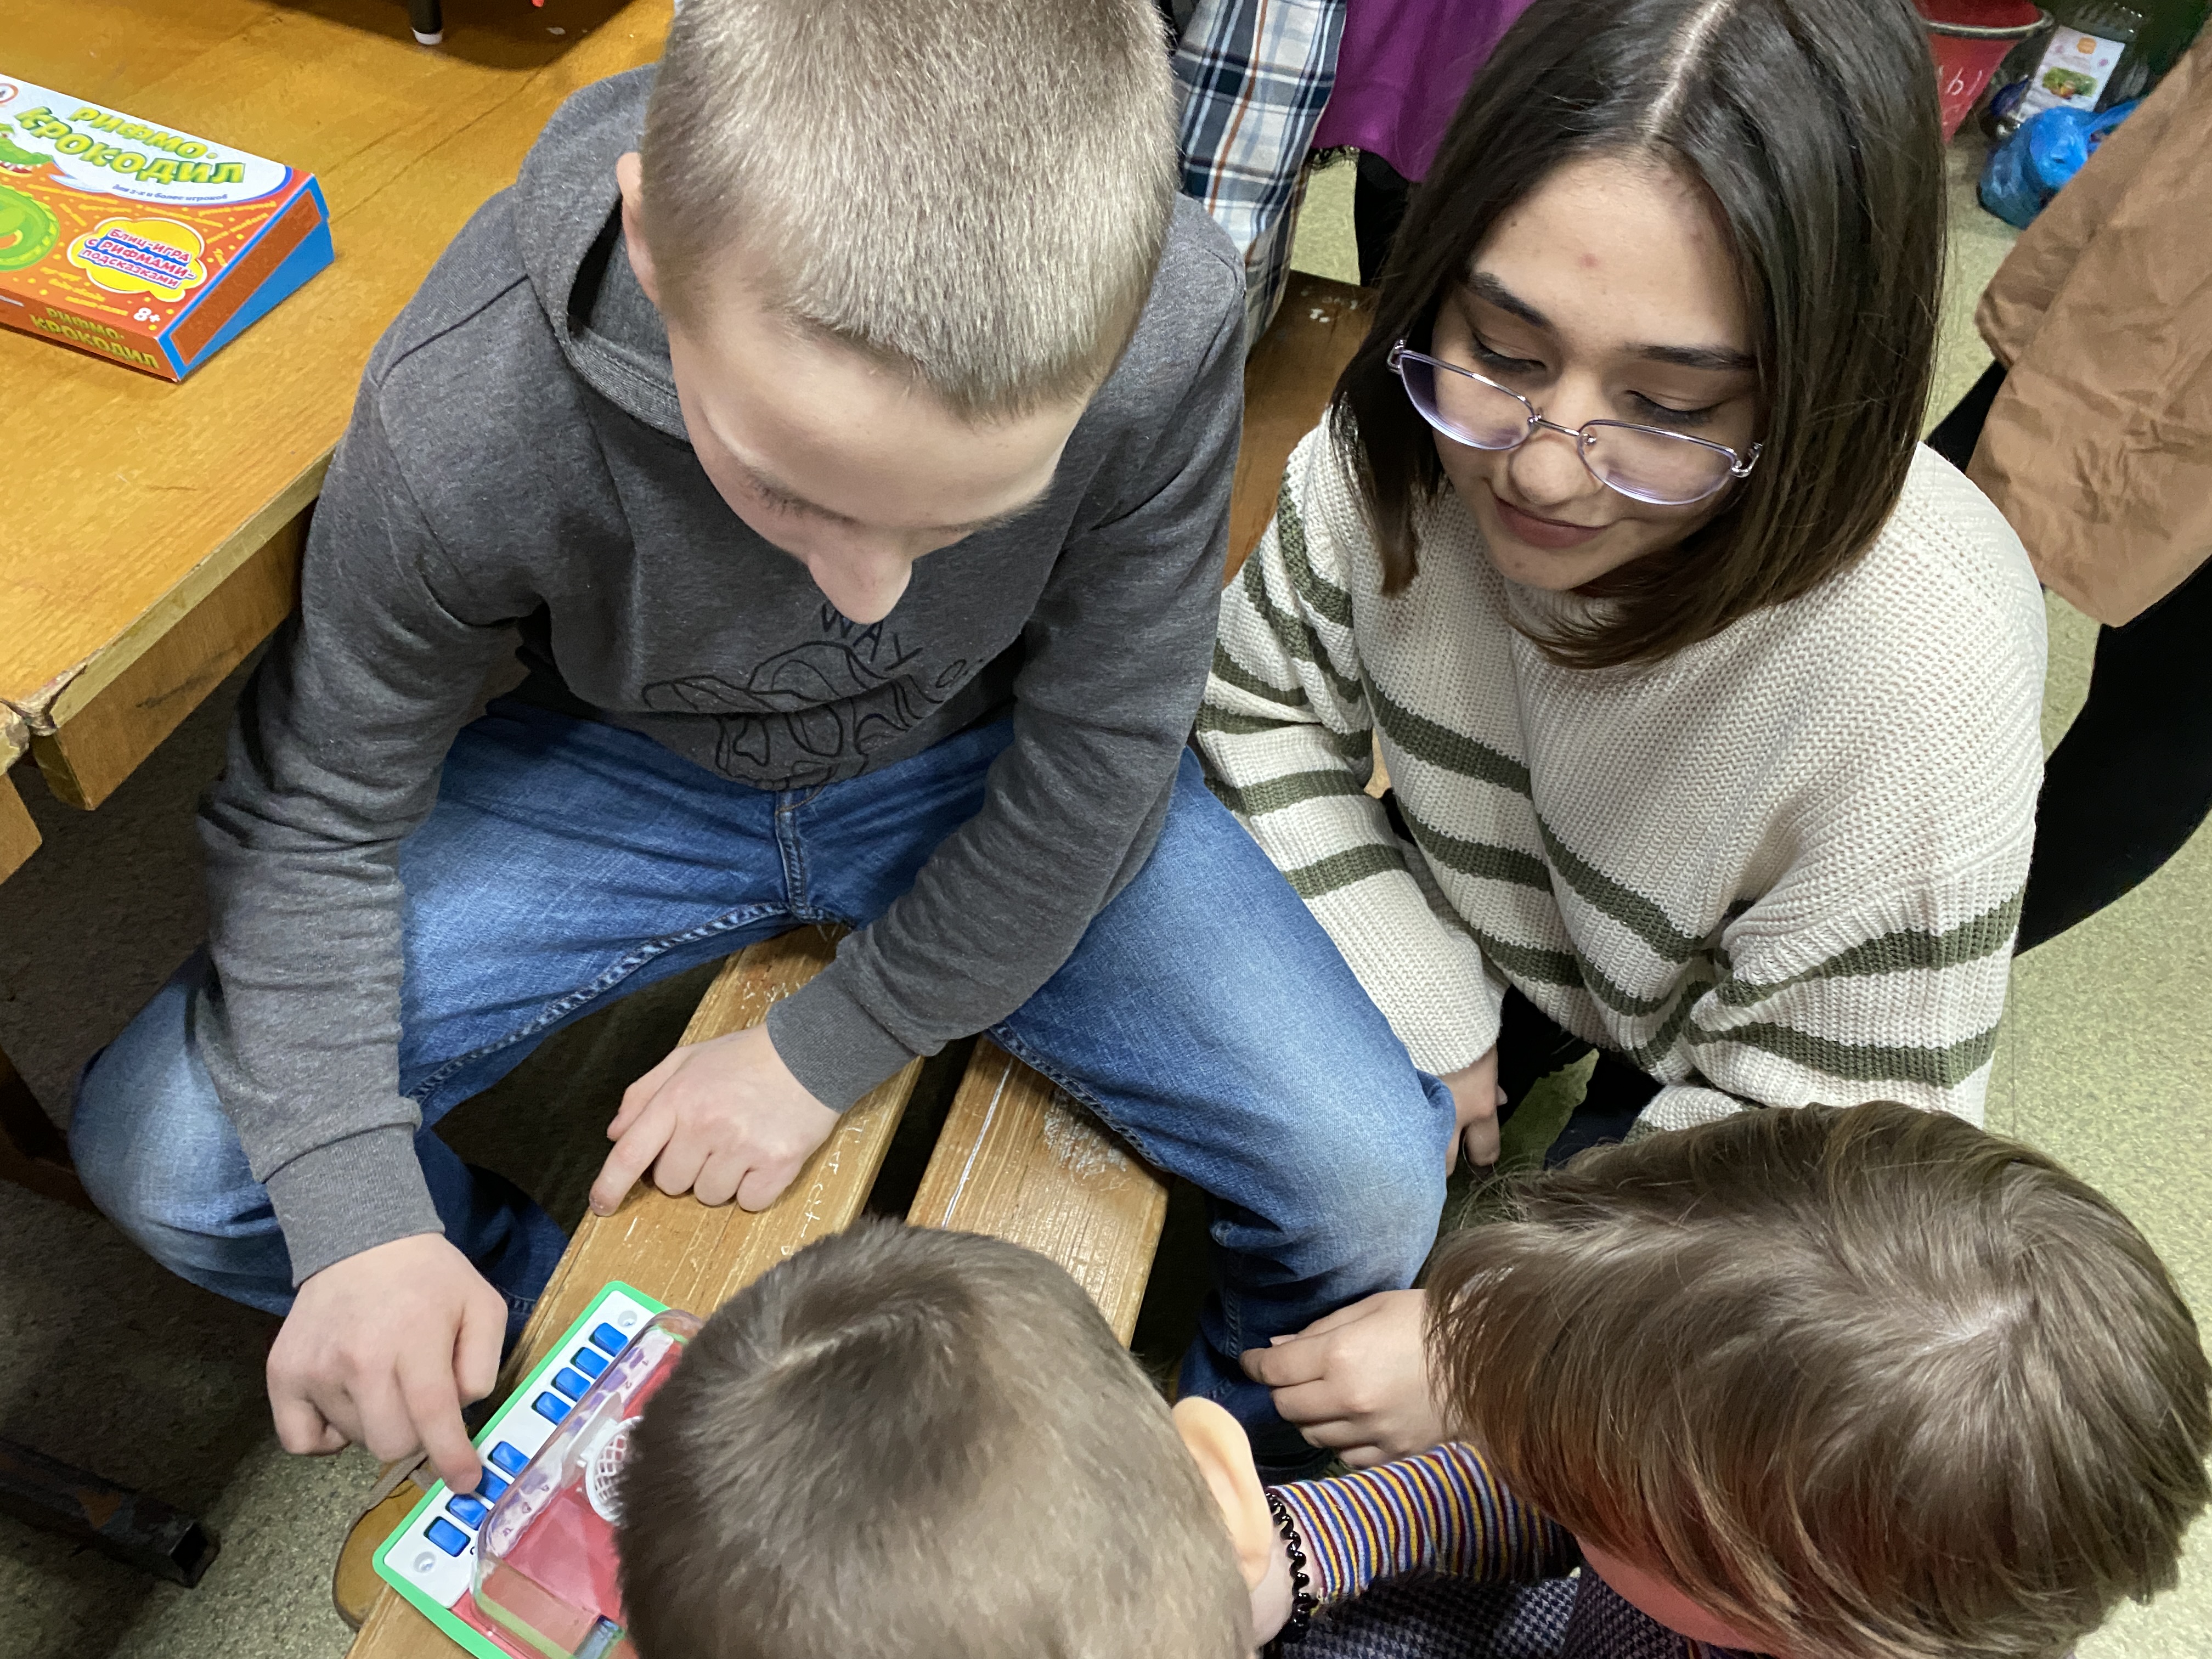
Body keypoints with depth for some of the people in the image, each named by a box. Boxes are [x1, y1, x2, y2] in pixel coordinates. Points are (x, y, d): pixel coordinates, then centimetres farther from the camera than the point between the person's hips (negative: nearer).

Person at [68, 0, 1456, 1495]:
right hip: (630, 771, 1)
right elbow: (314, 814, -13)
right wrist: (359, 1222, -22)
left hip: (980, 774, 0)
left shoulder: (1168, 324, -32)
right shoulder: (464, 415, -31)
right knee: (159, 1156, -10)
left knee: (1379, 1189, -15)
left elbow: (1091, 769, -17)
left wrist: (824, 1052, -14)